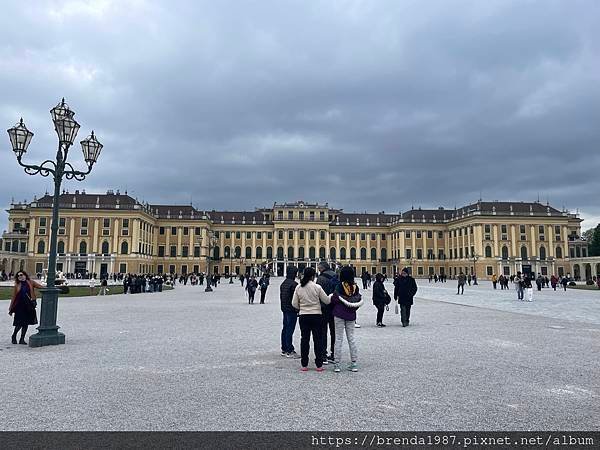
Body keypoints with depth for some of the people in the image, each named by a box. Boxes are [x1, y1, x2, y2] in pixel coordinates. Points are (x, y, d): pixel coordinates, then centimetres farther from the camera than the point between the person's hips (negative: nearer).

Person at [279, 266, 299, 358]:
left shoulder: (283, 284, 12)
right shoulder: (293, 284, -17)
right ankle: (290, 351, -1)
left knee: (285, 329, 14)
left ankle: (284, 349, 21)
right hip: (291, 310, -9)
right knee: (290, 330, -5)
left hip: (284, 309, 9)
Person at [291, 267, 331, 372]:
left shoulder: (298, 287, -1)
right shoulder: (317, 287, -10)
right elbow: (327, 301, -2)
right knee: (318, 340, 6)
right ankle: (319, 365, 9)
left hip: (303, 316, 3)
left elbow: (294, 304, 2)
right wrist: (332, 295, 17)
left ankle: (304, 365, 13)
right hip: (316, 316, -2)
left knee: (304, 339, 9)